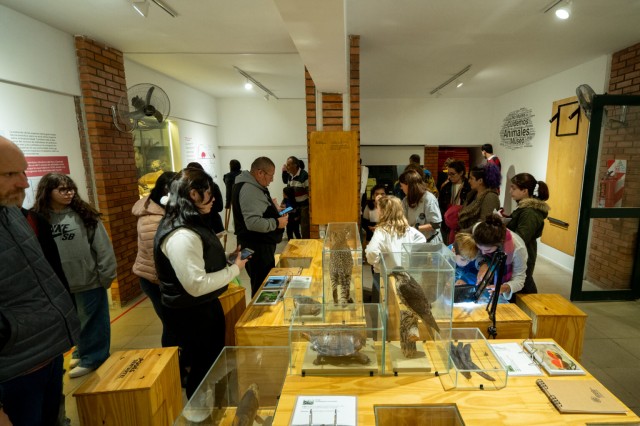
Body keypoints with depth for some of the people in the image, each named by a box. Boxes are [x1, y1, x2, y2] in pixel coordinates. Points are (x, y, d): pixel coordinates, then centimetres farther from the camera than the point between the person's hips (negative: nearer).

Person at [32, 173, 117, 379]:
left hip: (89, 280, -3)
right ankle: (82, 351, 42)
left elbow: (103, 247, -7)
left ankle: (92, 357, 27)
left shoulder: (84, 215, -8)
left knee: (92, 321, 9)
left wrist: (106, 275, -9)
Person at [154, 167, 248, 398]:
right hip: (192, 316, -10)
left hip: (204, 307, 10)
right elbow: (197, 285, -30)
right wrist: (234, 269, -20)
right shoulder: (181, 235, -29)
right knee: (204, 371, 12)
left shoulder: (191, 224, 4)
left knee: (213, 364, 26)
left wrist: (228, 257, 5)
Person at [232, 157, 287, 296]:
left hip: (262, 244, 11)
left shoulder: (254, 186, 11)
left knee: (264, 283, 20)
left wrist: (273, 210, 9)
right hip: (257, 247, -11)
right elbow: (253, 223, -30)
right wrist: (277, 223, -17)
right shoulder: (248, 189, -21)